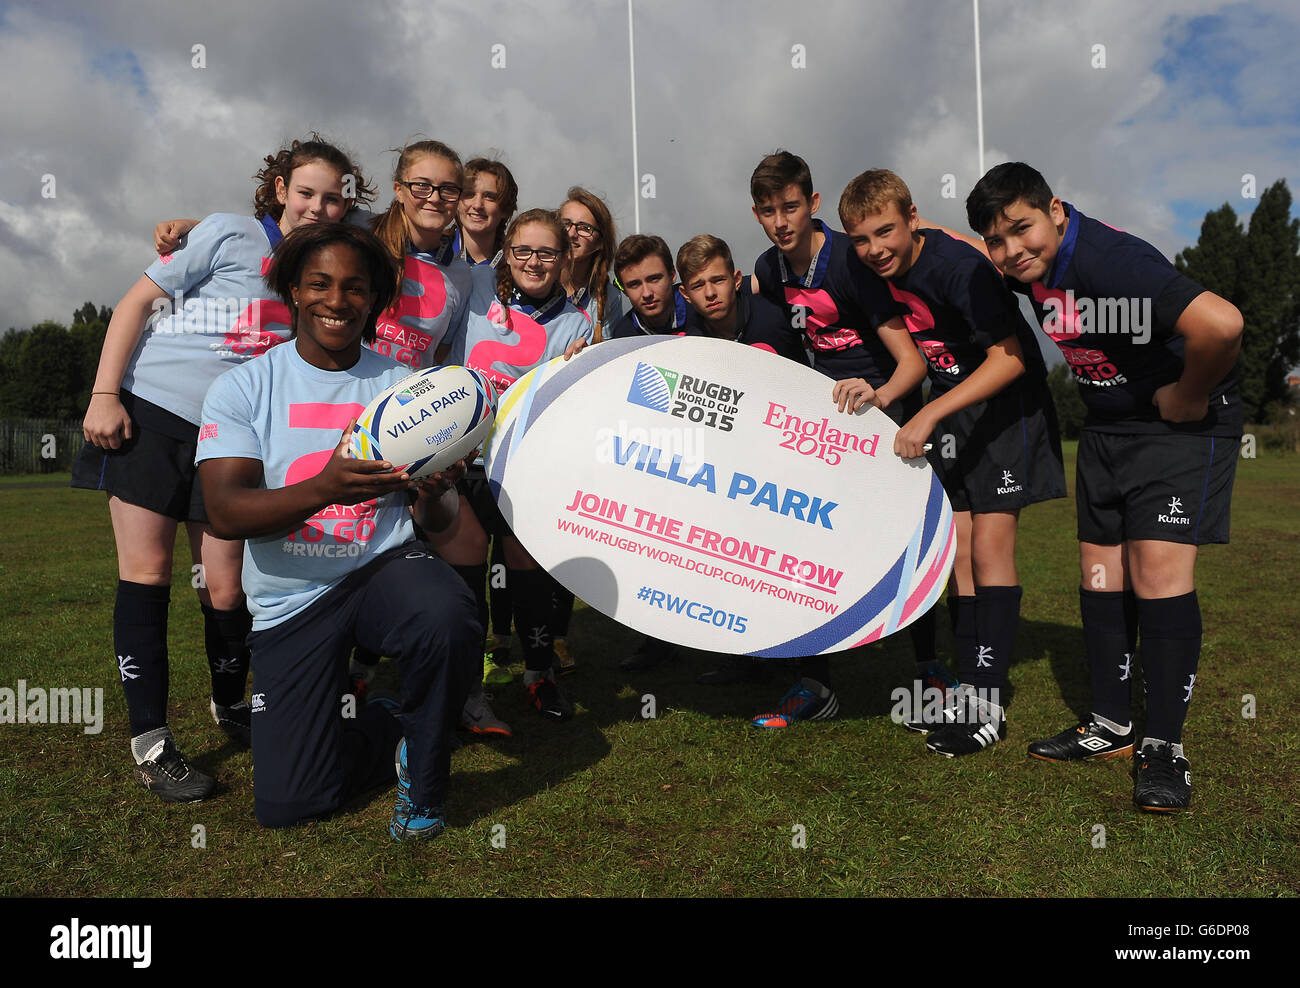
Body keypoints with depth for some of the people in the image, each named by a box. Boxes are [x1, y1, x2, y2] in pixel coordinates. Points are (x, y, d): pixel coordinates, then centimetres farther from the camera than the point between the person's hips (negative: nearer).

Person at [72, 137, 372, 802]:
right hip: (147, 409, -3)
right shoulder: (231, 234, -2)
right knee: (147, 571, -4)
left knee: (226, 588, 1)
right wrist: (103, 393, -10)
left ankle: (230, 705, 26)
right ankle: (148, 741, 4)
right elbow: (138, 302, -3)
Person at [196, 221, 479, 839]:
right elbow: (226, 513, -15)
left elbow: (439, 522, 1)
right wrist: (325, 489, -33)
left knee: (448, 619, -36)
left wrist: (436, 495, -24)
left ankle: (421, 766, -5)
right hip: (291, 599, 0)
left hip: (386, 564, 0)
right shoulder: (242, 389, -2)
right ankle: (395, 727, 25)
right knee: (287, 801, -6)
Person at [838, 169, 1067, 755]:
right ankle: (969, 693, 13)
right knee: (958, 550, 5)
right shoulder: (882, 273, -2)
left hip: (1005, 401, -7)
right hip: (949, 407, 7)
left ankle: (991, 705, -3)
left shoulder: (955, 266, -25)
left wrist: (928, 416, -33)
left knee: (988, 546, -11)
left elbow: (1010, 358, -29)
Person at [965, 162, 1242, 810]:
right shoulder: (1031, 269, -4)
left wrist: (1188, 396, -27)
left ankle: (1163, 746, -2)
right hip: (1107, 426, 8)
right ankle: (1111, 726, 20)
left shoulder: (1112, 262, -30)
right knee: (1100, 571, 8)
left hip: (1183, 419, -8)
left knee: (1159, 569, -14)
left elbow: (1221, 325, -41)